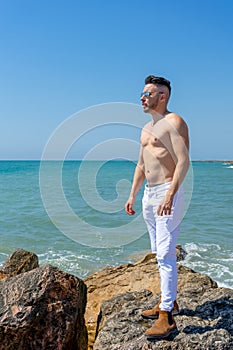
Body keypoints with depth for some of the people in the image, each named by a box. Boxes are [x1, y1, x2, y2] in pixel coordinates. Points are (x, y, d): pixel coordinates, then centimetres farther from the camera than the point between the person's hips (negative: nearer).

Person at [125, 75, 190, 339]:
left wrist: (170, 195, -25)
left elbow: (183, 162, -17)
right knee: (161, 253, 15)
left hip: (167, 192, -9)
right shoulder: (146, 128, 19)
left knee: (165, 254, -10)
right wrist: (132, 195, 18)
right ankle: (169, 301, 28)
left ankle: (167, 318, -4)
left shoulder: (174, 122, -7)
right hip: (149, 194, 9)